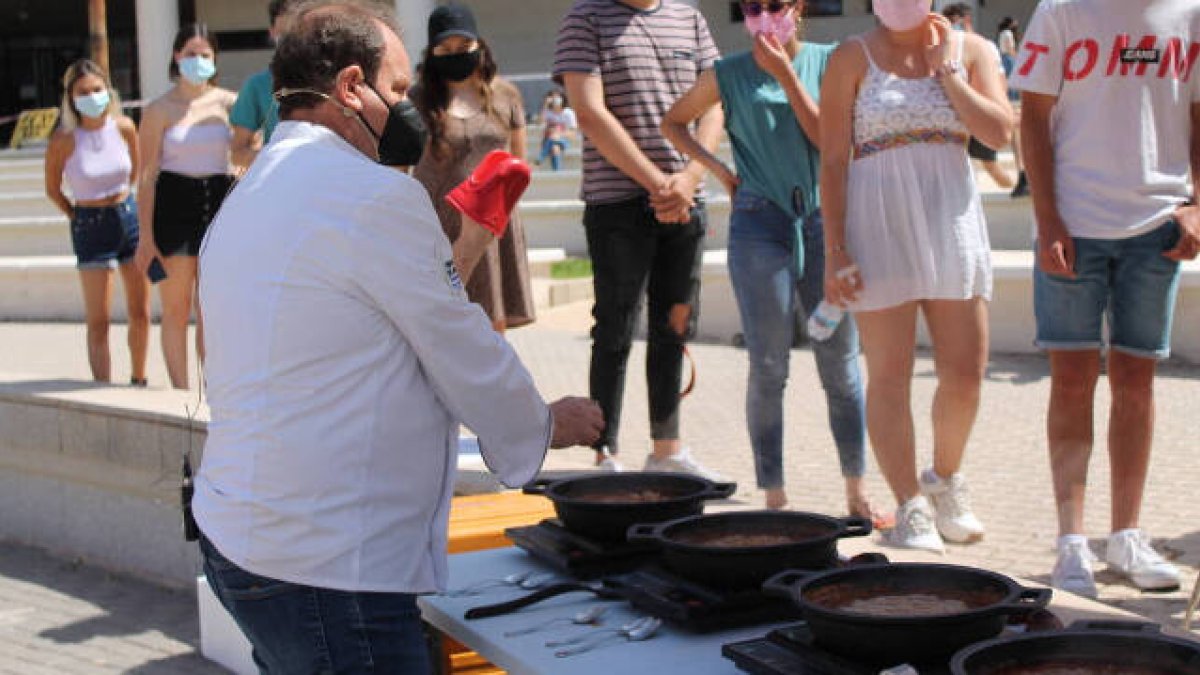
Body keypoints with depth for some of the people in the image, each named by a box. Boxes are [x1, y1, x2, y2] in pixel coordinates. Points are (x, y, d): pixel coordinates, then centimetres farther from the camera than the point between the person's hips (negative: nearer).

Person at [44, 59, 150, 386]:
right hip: (90, 227, -3)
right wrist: (79, 217, 5)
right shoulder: (64, 141, -13)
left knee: (141, 313, 10)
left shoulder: (124, 127, -5)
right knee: (98, 322, -2)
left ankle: (138, 382, 28)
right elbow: (52, 189, 2)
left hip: (129, 216, 3)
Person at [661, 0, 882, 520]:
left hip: (823, 221, 1)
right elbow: (673, 122, 18)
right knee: (768, 368, -2)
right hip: (759, 224, -1)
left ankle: (856, 492, 12)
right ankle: (773, 497, 3)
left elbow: (829, 138, -6)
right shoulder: (728, 75, 6)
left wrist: (785, 73, -8)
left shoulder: (828, 62, 6)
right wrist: (717, 169, 6)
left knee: (841, 364, 3)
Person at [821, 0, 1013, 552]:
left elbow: (998, 131, -5)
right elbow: (832, 161, -2)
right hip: (878, 222, -2)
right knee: (890, 374, -2)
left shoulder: (970, 50, 9)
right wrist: (835, 251, -8)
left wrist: (945, 70, -3)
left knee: (966, 372, 2)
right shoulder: (852, 58, 3)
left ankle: (944, 481, 27)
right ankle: (911, 510, 8)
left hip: (952, 217, 2)